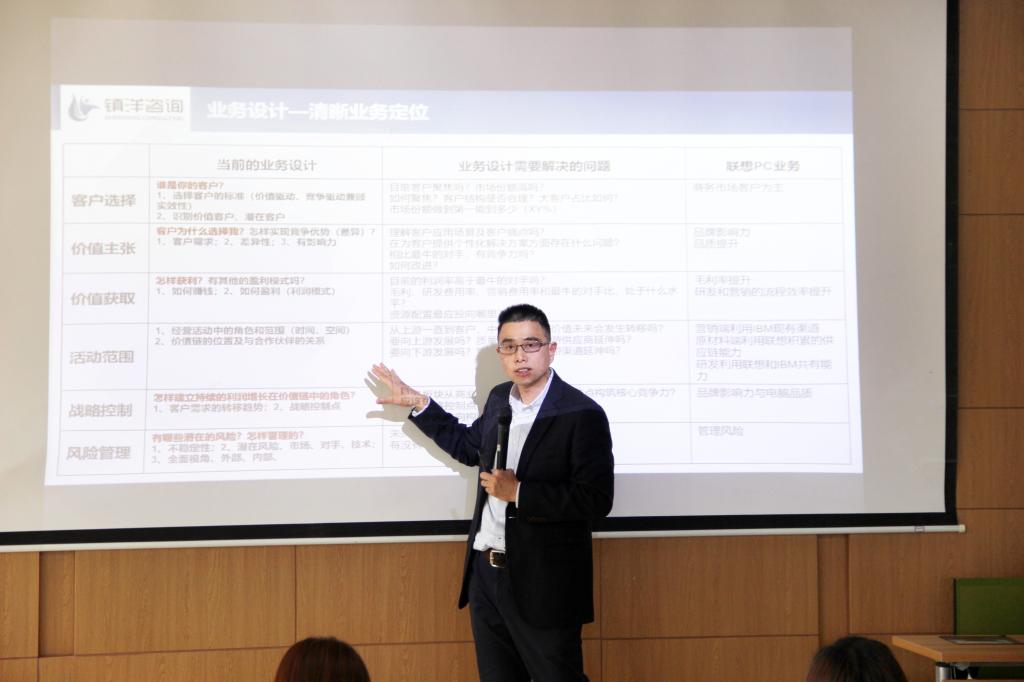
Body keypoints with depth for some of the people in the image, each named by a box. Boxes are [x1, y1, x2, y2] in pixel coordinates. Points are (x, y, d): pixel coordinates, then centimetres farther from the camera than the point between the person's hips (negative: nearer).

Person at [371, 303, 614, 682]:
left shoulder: (582, 414, -15)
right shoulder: (499, 398, 7)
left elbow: (596, 500, -20)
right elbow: (470, 448, 25)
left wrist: (518, 492, -22)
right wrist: (417, 404, 20)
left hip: (543, 585, -7)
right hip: (485, 574, 7)